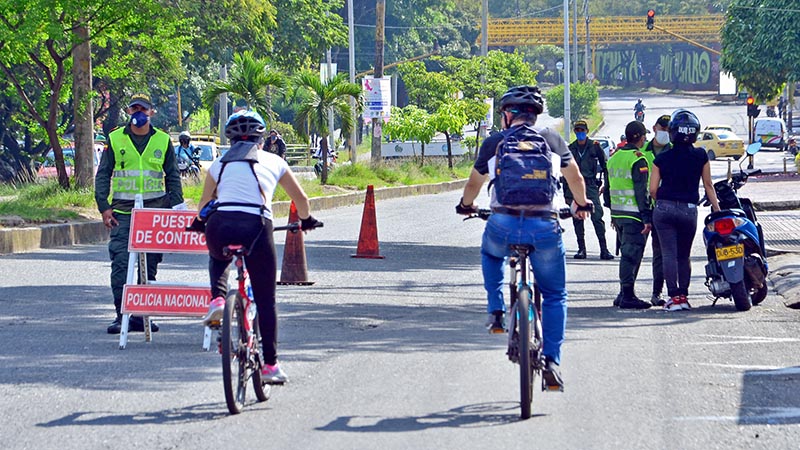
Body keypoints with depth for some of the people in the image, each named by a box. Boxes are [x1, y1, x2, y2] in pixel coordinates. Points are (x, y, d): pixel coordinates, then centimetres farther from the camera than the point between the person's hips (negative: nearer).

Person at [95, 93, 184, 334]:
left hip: (155, 209, 1)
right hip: (123, 211, -1)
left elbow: (173, 176, 13)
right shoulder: (115, 139, 6)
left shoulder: (163, 141, 9)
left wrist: (176, 206, 4)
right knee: (121, 263, -10)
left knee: (149, 265, 3)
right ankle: (121, 314, -7)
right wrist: (104, 206, -2)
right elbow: (102, 175, 7)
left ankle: (141, 314, 8)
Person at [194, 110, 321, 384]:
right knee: (265, 301, 10)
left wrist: (203, 223, 54)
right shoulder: (273, 161, 19)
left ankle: (217, 300, 11)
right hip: (256, 227, -2)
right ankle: (270, 365, 8)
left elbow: (204, 205, 32)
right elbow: (301, 199, 29)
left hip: (220, 226, 2)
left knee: (218, 258, 38)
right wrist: (306, 220, 50)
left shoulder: (220, 164, 22)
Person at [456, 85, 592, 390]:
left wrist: (466, 205, 48)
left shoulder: (494, 143, 11)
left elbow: (474, 183, 25)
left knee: (491, 255, 37)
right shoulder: (552, 140, 14)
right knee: (555, 295, 15)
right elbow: (575, 178, 28)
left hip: (503, 225, 0)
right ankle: (552, 362, 4)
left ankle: (497, 313, 22)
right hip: (544, 227, 0)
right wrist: (582, 205, 49)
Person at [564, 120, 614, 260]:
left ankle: (604, 249, -11)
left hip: (590, 185, -3)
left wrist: (604, 183, 1)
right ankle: (581, 249, 7)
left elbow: (604, 165, 10)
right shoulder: (570, 149, 12)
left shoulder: (594, 146, 5)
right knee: (577, 219, 2)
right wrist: (566, 193, 13)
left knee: (597, 217, -11)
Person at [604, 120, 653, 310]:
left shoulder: (614, 157, 13)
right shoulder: (638, 160, -13)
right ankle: (627, 296, -8)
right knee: (631, 254, -7)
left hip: (618, 214, 8)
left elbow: (608, 188, 19)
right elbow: (641, 191, -18)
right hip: (634, 215, -8)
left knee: (626, 253, 16)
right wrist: (646, 218, -17)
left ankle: (624, 294, 19)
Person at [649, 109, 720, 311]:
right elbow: (708, 185, 8)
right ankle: (683, 296, 13)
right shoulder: (700, 156, 0)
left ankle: (674, 296, -7)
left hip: (664, 209, -1)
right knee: (684, 255, 14)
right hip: (689, 211, 1)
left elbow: (653, 190, 1)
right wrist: (717, 209, 17)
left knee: (669, 254, -1)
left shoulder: (662, 158, -1)